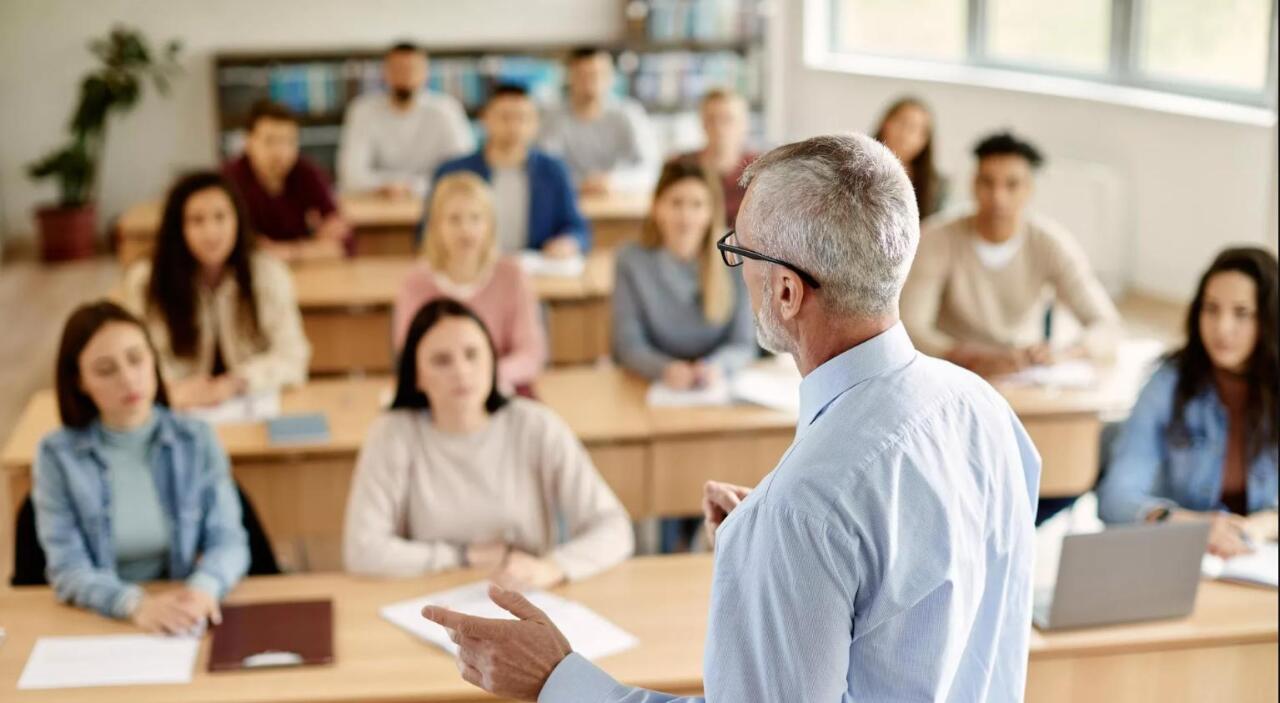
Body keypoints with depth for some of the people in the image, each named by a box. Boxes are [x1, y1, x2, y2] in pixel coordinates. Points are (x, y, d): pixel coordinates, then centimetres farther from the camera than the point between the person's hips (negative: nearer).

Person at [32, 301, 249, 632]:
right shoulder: (57, 455, -3)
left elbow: (228, 539, -2)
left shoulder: (198, 440, 2)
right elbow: (68, 568, -8)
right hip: (100, 624, 0)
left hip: (185, 621, 1)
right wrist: (136, 603, -28)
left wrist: (203, 587, -24)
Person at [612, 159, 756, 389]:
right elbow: (629, 346, -6)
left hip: (718, 386, 0)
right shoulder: (632, 260, -5)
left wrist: (718, 366, -24)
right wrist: (665, 369, -27)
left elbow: (744, 345, -2)